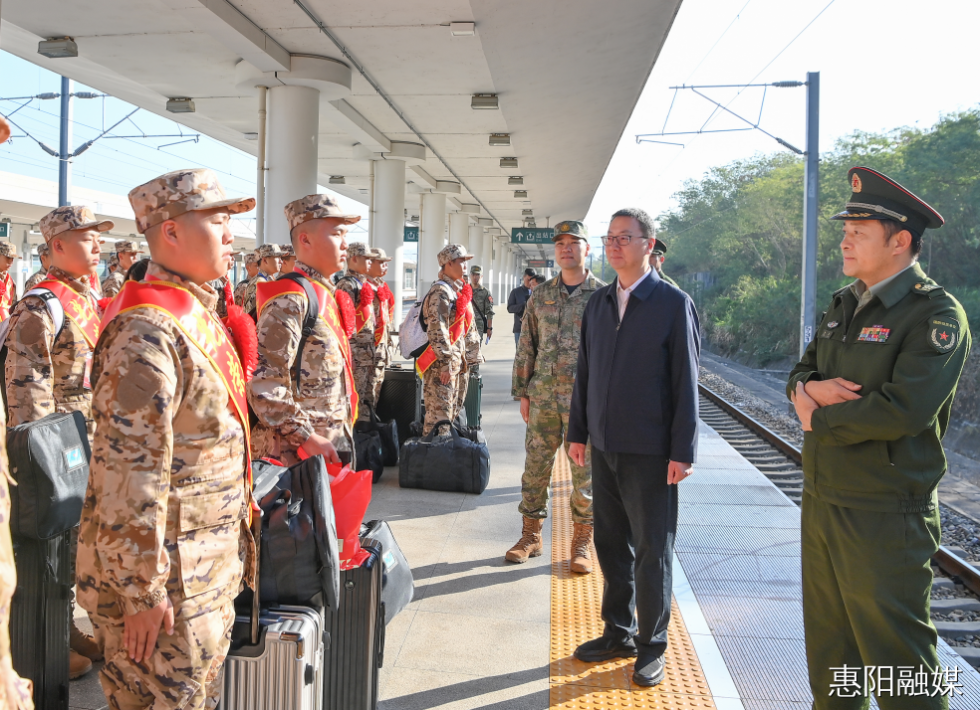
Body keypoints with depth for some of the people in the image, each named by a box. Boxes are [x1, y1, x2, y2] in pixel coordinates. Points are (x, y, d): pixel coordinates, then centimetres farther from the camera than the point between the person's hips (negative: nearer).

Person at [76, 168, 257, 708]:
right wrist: (143, 592, -22)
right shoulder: (147, 331, -22)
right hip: (166, 582, -9)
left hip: (211, 573, 9)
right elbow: (129, 471, -25)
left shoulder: (199, 316, 10)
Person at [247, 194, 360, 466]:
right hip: (297, 453, -9)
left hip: (332, 447, 9)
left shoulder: (328, 297, 13)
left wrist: (342, 438, 17)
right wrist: (307, 438, -22)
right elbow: (264, 383, -23)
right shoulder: (291, 300, -16)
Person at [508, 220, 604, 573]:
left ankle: (582, 542, 17)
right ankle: (531, 534, 22)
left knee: (584, 470, 4)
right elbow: (526, 347, 11)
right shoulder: (540, 295, 8)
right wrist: (522, 392, 7)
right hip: (543, 395, 3)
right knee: (535, 465, 8)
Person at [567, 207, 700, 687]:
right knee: (611, 544, 14)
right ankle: (618, 633, 30)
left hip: (651, 451, -5)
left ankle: (651, 646, 22)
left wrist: (682, 451, -12)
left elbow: (685, 382, -9)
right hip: (605, 446, 5)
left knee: (651, 551, 6)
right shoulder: (599, 302, 9)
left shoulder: (674, 303, -7)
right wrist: (578, 432, 12)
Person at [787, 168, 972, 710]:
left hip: (884, 518, -8)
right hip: (822, 503, 8)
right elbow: (799, 372, 16)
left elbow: (904, 409, -26)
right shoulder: (843, 305, 12)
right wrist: (808, 389, -9)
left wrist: (817, 420, -13)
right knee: (829, 645, 20)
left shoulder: (937, 314, -14)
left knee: (897, 656, 4)